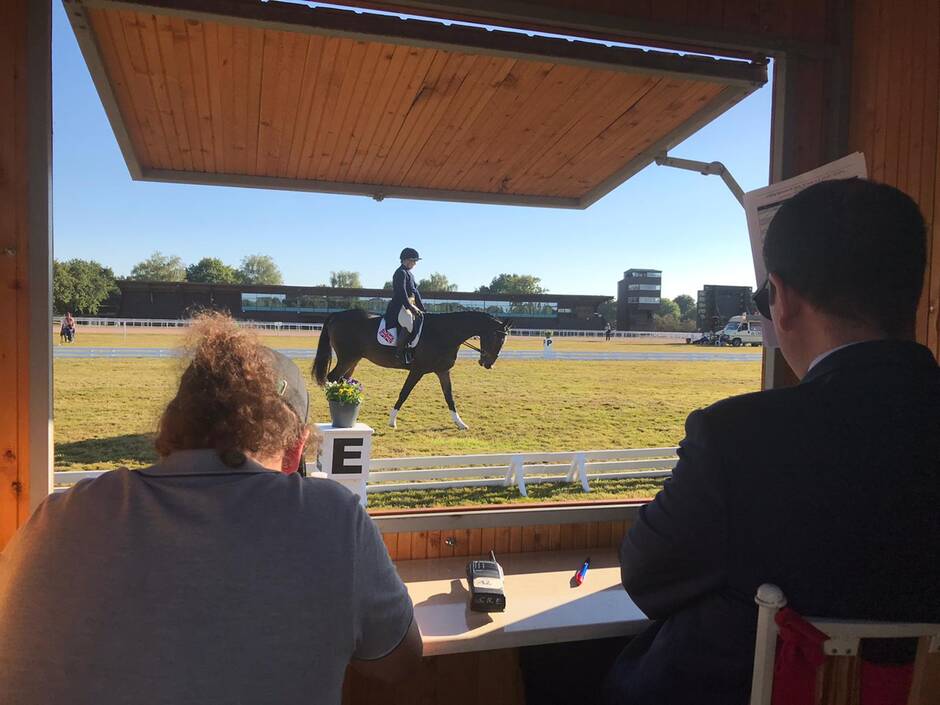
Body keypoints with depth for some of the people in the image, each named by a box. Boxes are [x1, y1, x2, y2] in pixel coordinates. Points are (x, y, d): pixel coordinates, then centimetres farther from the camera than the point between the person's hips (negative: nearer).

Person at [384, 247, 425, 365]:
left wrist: (422, 309, 15)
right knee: (409, 323, -32)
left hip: (411, 305, 10)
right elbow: (401, 292, -19)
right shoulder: (401, 272, -8)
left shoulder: (410, 274, 22)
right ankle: (399, 352, -26)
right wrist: (410, 307, -26)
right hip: (399, 306, -10)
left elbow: (415, 292, 23)